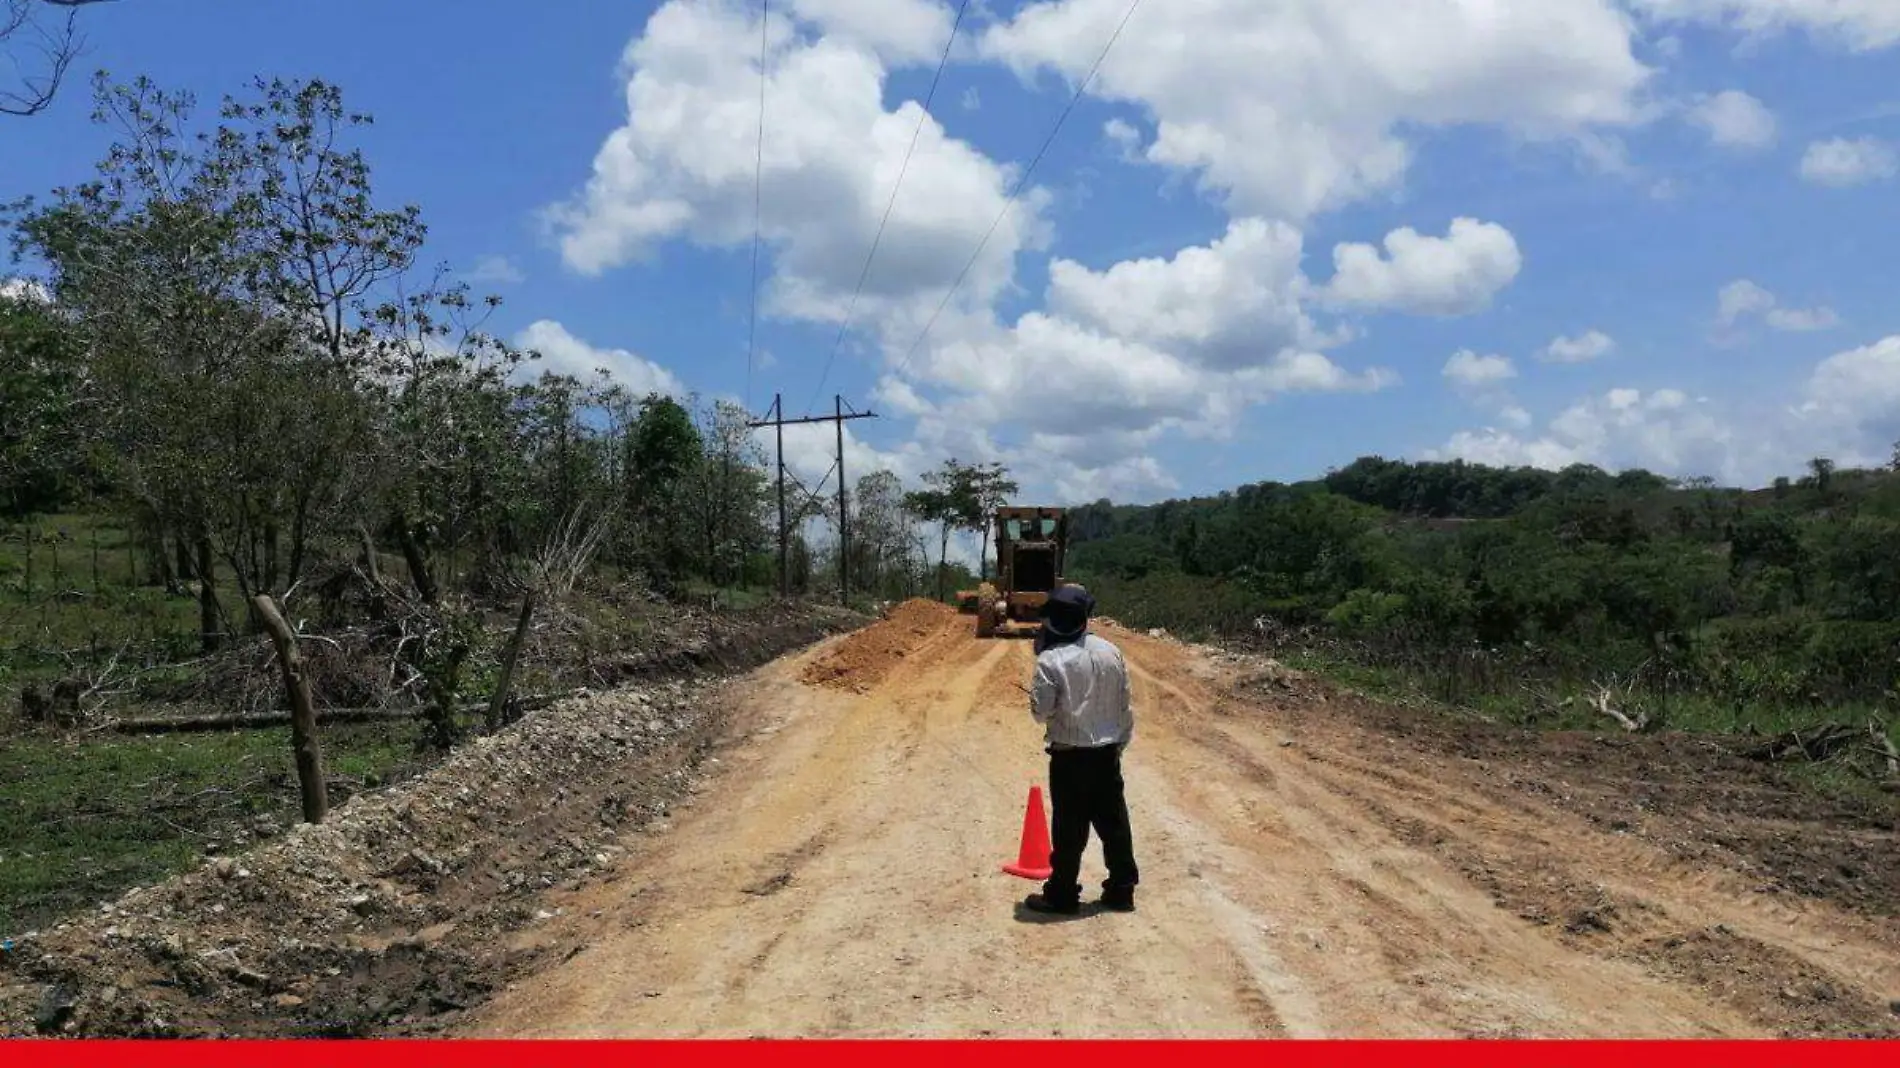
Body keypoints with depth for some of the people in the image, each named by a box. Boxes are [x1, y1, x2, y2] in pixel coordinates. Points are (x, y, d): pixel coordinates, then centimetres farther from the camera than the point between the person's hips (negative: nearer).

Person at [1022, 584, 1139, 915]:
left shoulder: (1050, 660, -16)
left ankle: (1062, 895, 13)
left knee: (1069, 828, 4)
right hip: (1107, 751, 5)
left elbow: (1041, 712, -14)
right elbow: (1125, 704, 5)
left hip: (1069, 755, -4)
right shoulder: (1110, 651, -1)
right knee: (1114, 822, 13)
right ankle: (1121, 890, 22)